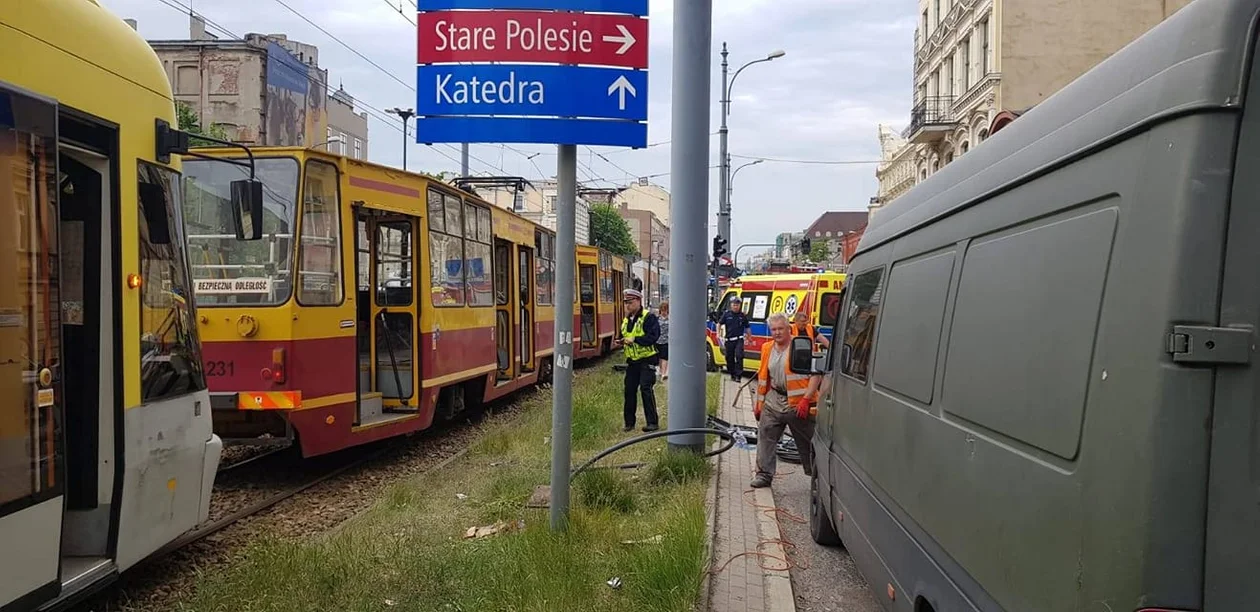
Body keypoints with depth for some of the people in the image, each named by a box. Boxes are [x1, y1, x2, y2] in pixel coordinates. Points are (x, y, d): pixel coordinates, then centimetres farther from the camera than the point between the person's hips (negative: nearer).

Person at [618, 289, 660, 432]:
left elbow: (653, 336, -21)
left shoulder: (648, 317, -11)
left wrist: (635, 339, -24)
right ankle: (629, 422, 17)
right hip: (632, 361, 7)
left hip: (646, 360, -7)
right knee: (629, 390, 8)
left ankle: (653, 422, -5)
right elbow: (623, 335, 27)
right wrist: (622, 342, 3)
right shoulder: (626, 320, 14)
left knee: (646, 389, -12)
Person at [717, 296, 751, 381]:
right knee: (729, 358, 8)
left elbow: (747, 328, 13)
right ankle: (732, 374, 24)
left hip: (739, 339, -1)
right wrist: (718, 333, -5)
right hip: (729, 340, 1)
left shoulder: (743, 316, 3)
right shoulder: (726, 314, 1)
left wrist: (749, 338, 15)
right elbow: (719, 323, 7)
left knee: (739, 356, -17)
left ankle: (738, 375, -15)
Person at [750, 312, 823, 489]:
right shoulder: (767, 348, 11)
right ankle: (764, 474, 10)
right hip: (773, 401, 6)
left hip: (798, 403, -5)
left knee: (807, 441, 5)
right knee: (765, 435, 1)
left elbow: (816, 374, -13)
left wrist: (806, 399, -19)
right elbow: (763, 378, 19)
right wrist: (759, 402, 16)